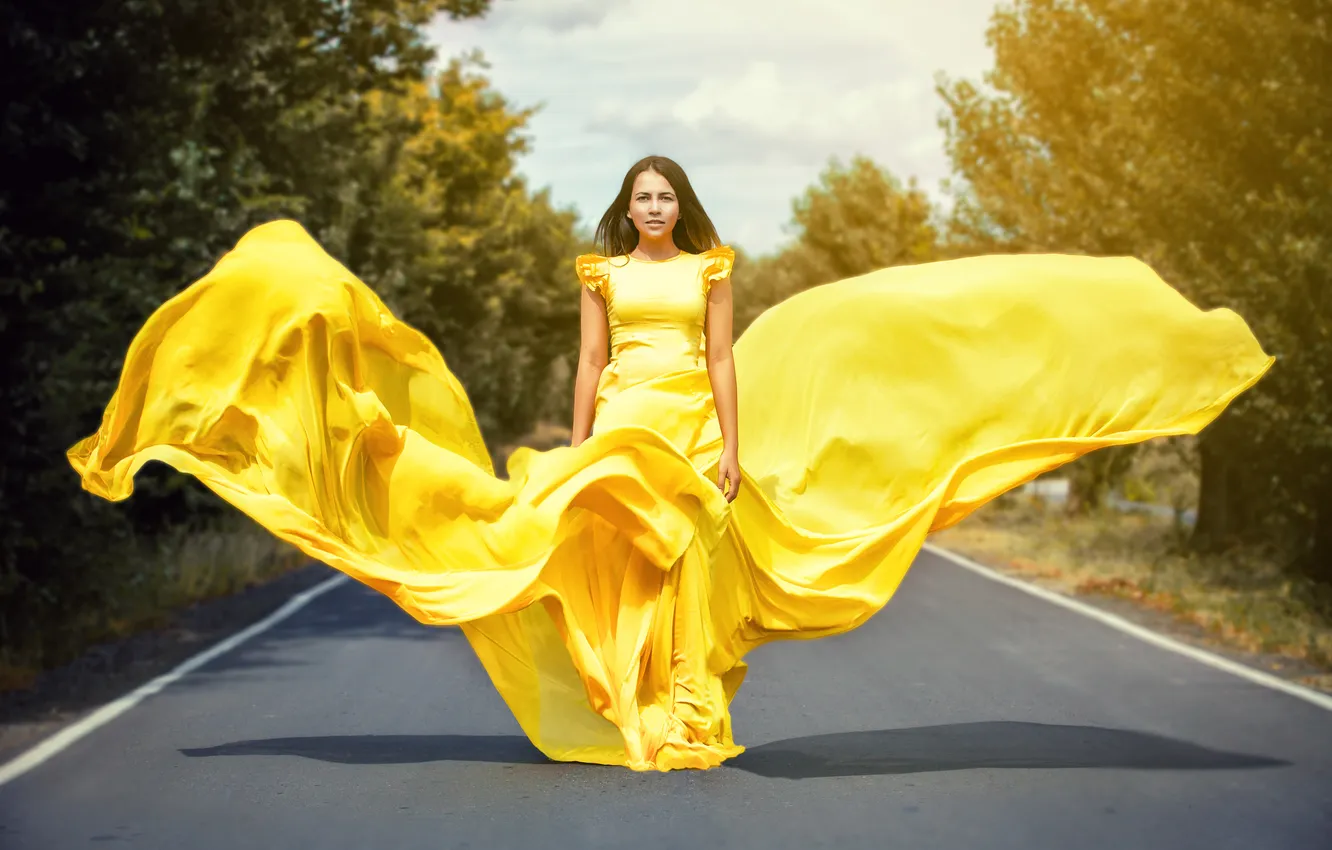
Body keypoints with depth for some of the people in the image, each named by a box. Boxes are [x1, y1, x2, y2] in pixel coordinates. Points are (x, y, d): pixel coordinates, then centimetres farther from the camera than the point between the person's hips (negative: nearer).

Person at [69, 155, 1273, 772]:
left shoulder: (710, 269, 7)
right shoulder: (603, 275, 8)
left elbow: (727, 362, 3)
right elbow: (589, 365, 8)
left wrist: (737, 450, -4)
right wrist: (579, 448, 2)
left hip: (694, 436, 0)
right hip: (622, 433, 1)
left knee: (691, 587, -1)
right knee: (617, 579, -4)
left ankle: (689, 722, 3)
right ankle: (626, 720, 1)